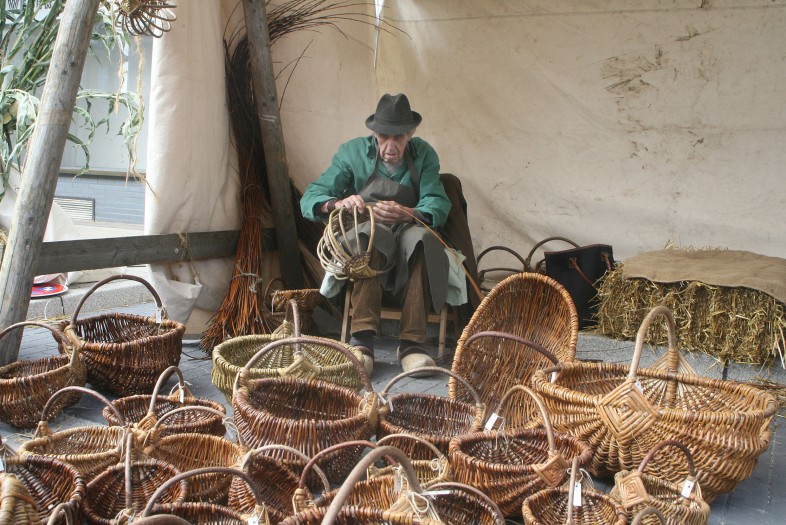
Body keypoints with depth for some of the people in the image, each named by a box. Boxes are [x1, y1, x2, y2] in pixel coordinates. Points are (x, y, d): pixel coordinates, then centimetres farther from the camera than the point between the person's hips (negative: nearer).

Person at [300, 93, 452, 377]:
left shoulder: (424, 154, 1)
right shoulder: (353, 152, -1)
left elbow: (438, 205, -12)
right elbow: (309, 199, -8)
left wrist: (406, 214, -35)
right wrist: (337, 204, -32)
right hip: (361, 239, -1)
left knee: (418, 237, -35)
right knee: (372, 234, -36)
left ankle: (412, 342, -38)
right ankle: (362, 338, -43)